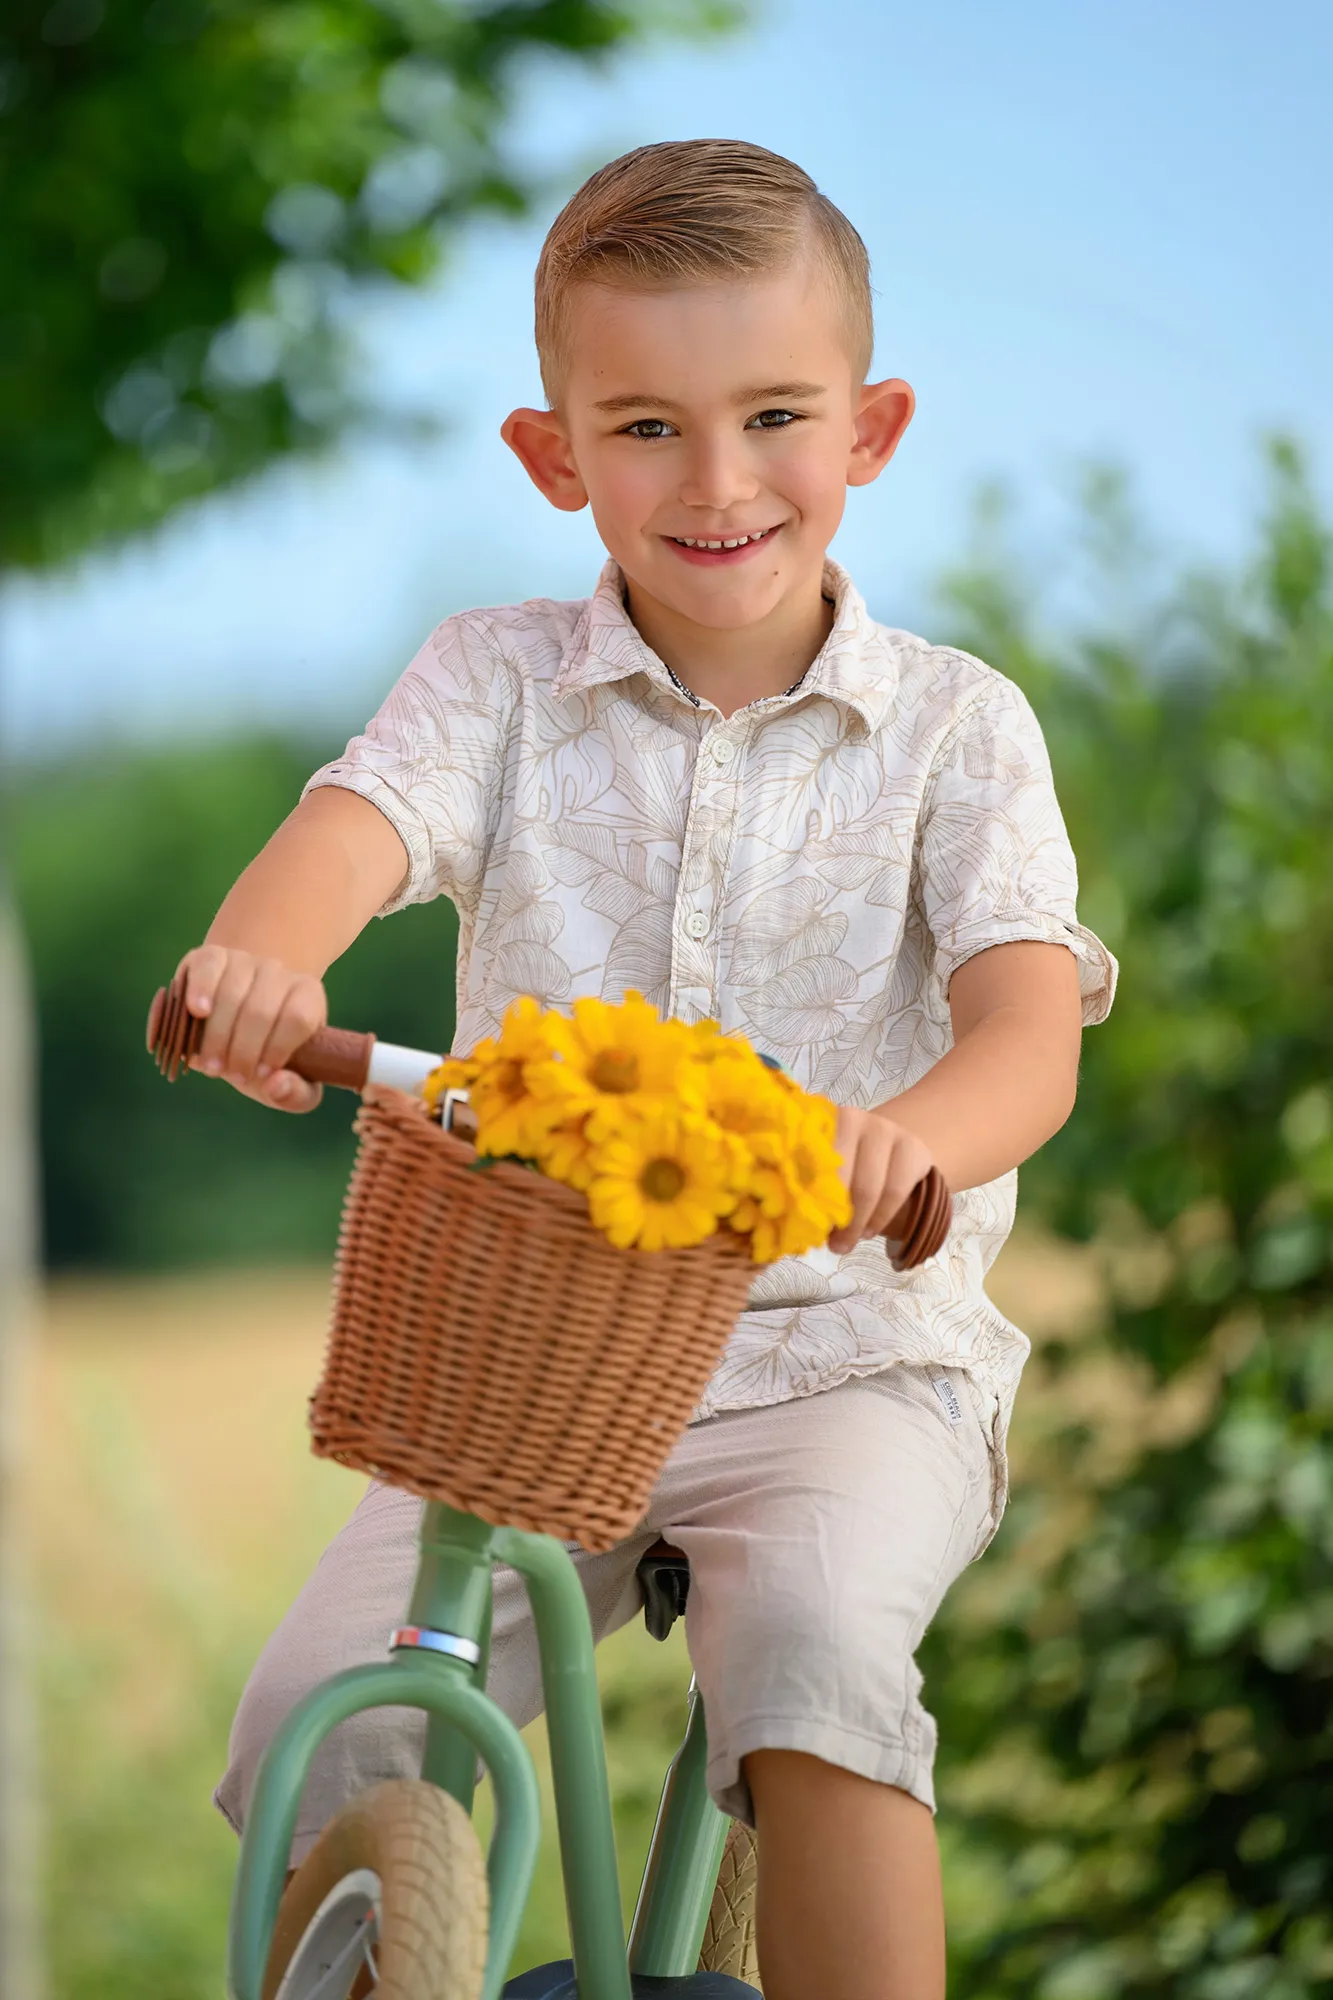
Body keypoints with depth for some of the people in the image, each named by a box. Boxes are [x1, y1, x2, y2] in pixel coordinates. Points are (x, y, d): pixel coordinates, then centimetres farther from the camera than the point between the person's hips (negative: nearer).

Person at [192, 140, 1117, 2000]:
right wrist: (261, 954, -44)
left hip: (850, 1362, -2)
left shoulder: (955, 728, 2)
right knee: (316, 1721, -17)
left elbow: (1030, 1028, -12)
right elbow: (353, 826, -17)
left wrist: (905, 1138, -38)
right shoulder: (502, 683, 4)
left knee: (812, 1645, -34)